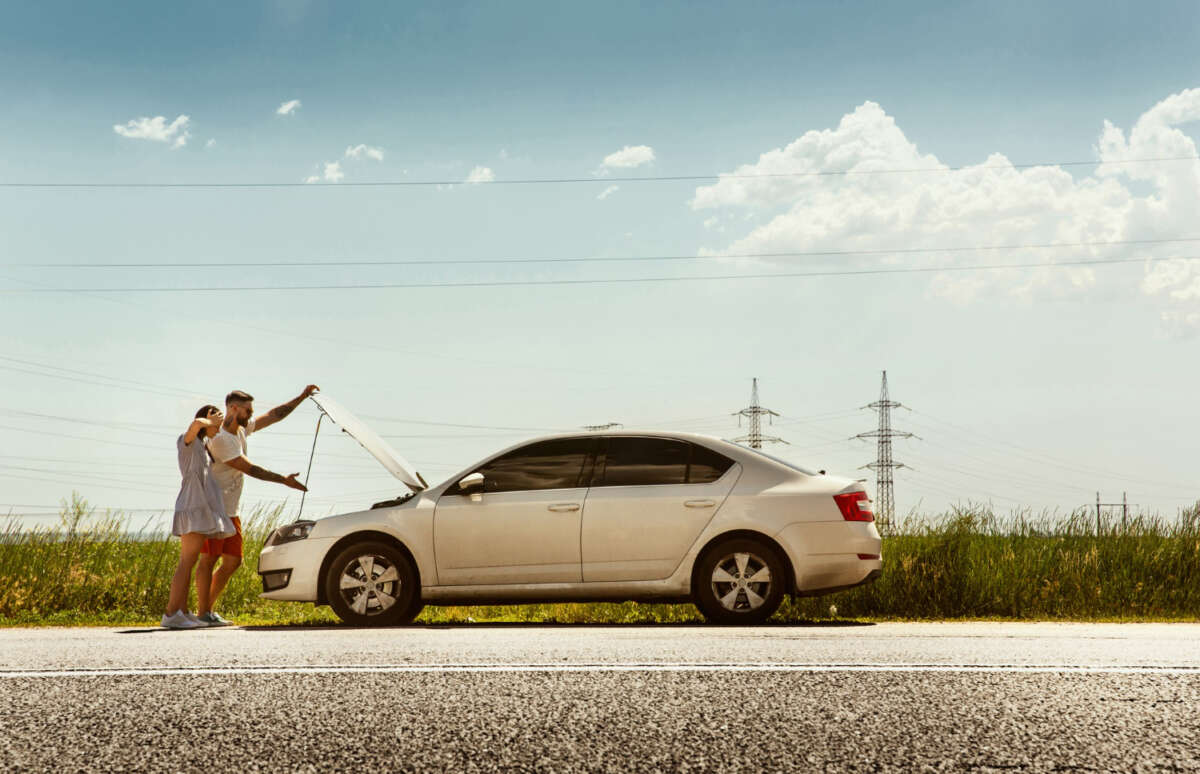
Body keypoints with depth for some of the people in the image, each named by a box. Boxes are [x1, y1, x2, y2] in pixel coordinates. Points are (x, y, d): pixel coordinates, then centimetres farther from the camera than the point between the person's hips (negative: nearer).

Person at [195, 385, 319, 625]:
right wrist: (284, 480, -14)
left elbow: (274, 415, 19)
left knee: (233, 561, 8)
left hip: (231, 510, 9)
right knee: (209, 559, -7)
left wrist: (302, 397, 14)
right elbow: (250, 469, -17)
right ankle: (203, 614, -6)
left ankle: (208, 609, 14)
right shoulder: (220, 438, -17)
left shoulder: (242, 428, 11)